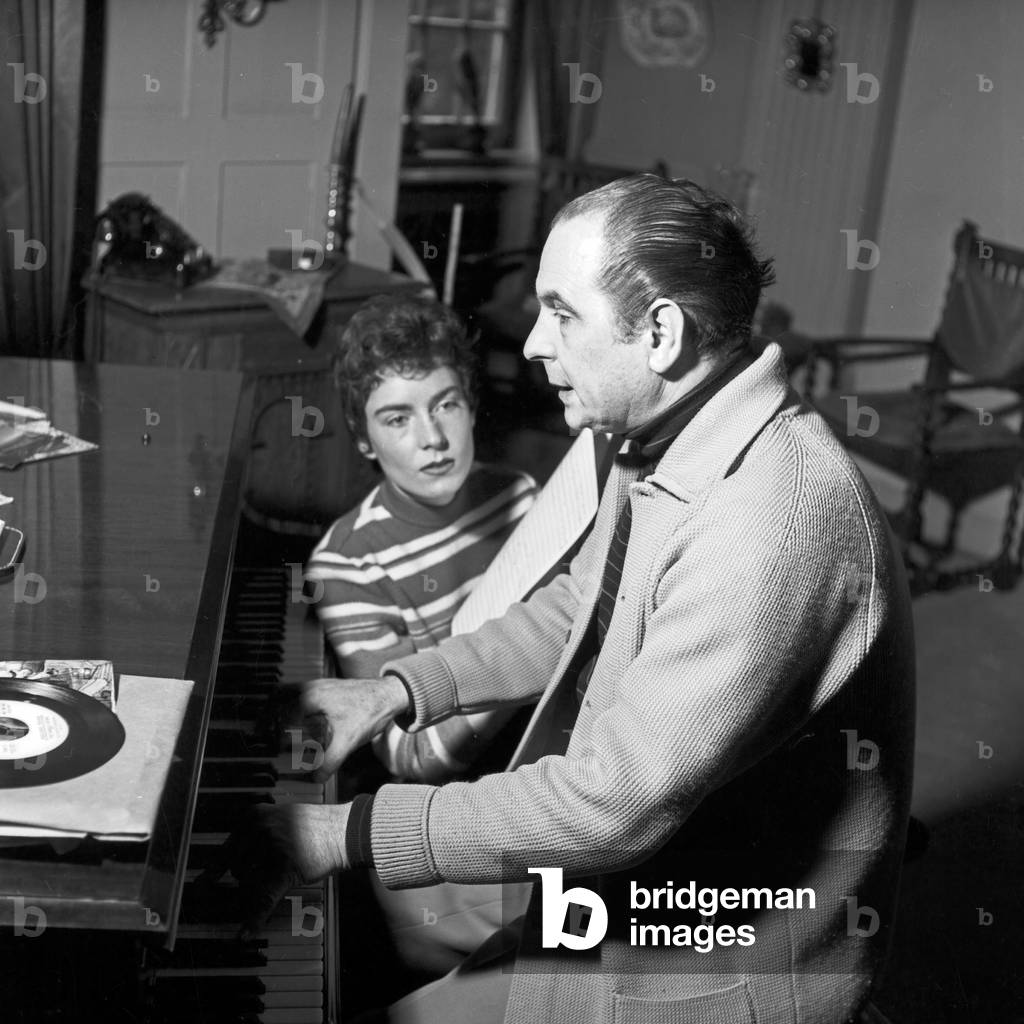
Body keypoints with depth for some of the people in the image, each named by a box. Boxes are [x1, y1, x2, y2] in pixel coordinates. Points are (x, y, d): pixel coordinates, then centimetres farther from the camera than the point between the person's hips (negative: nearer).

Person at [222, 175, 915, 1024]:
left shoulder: (775, 516, -31)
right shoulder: (670, 445, 0)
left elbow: (614, 802, -32)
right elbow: (575, 609, 16)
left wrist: (346, 834, -24)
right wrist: (399, 689, 6)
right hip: (625, 906, 8)